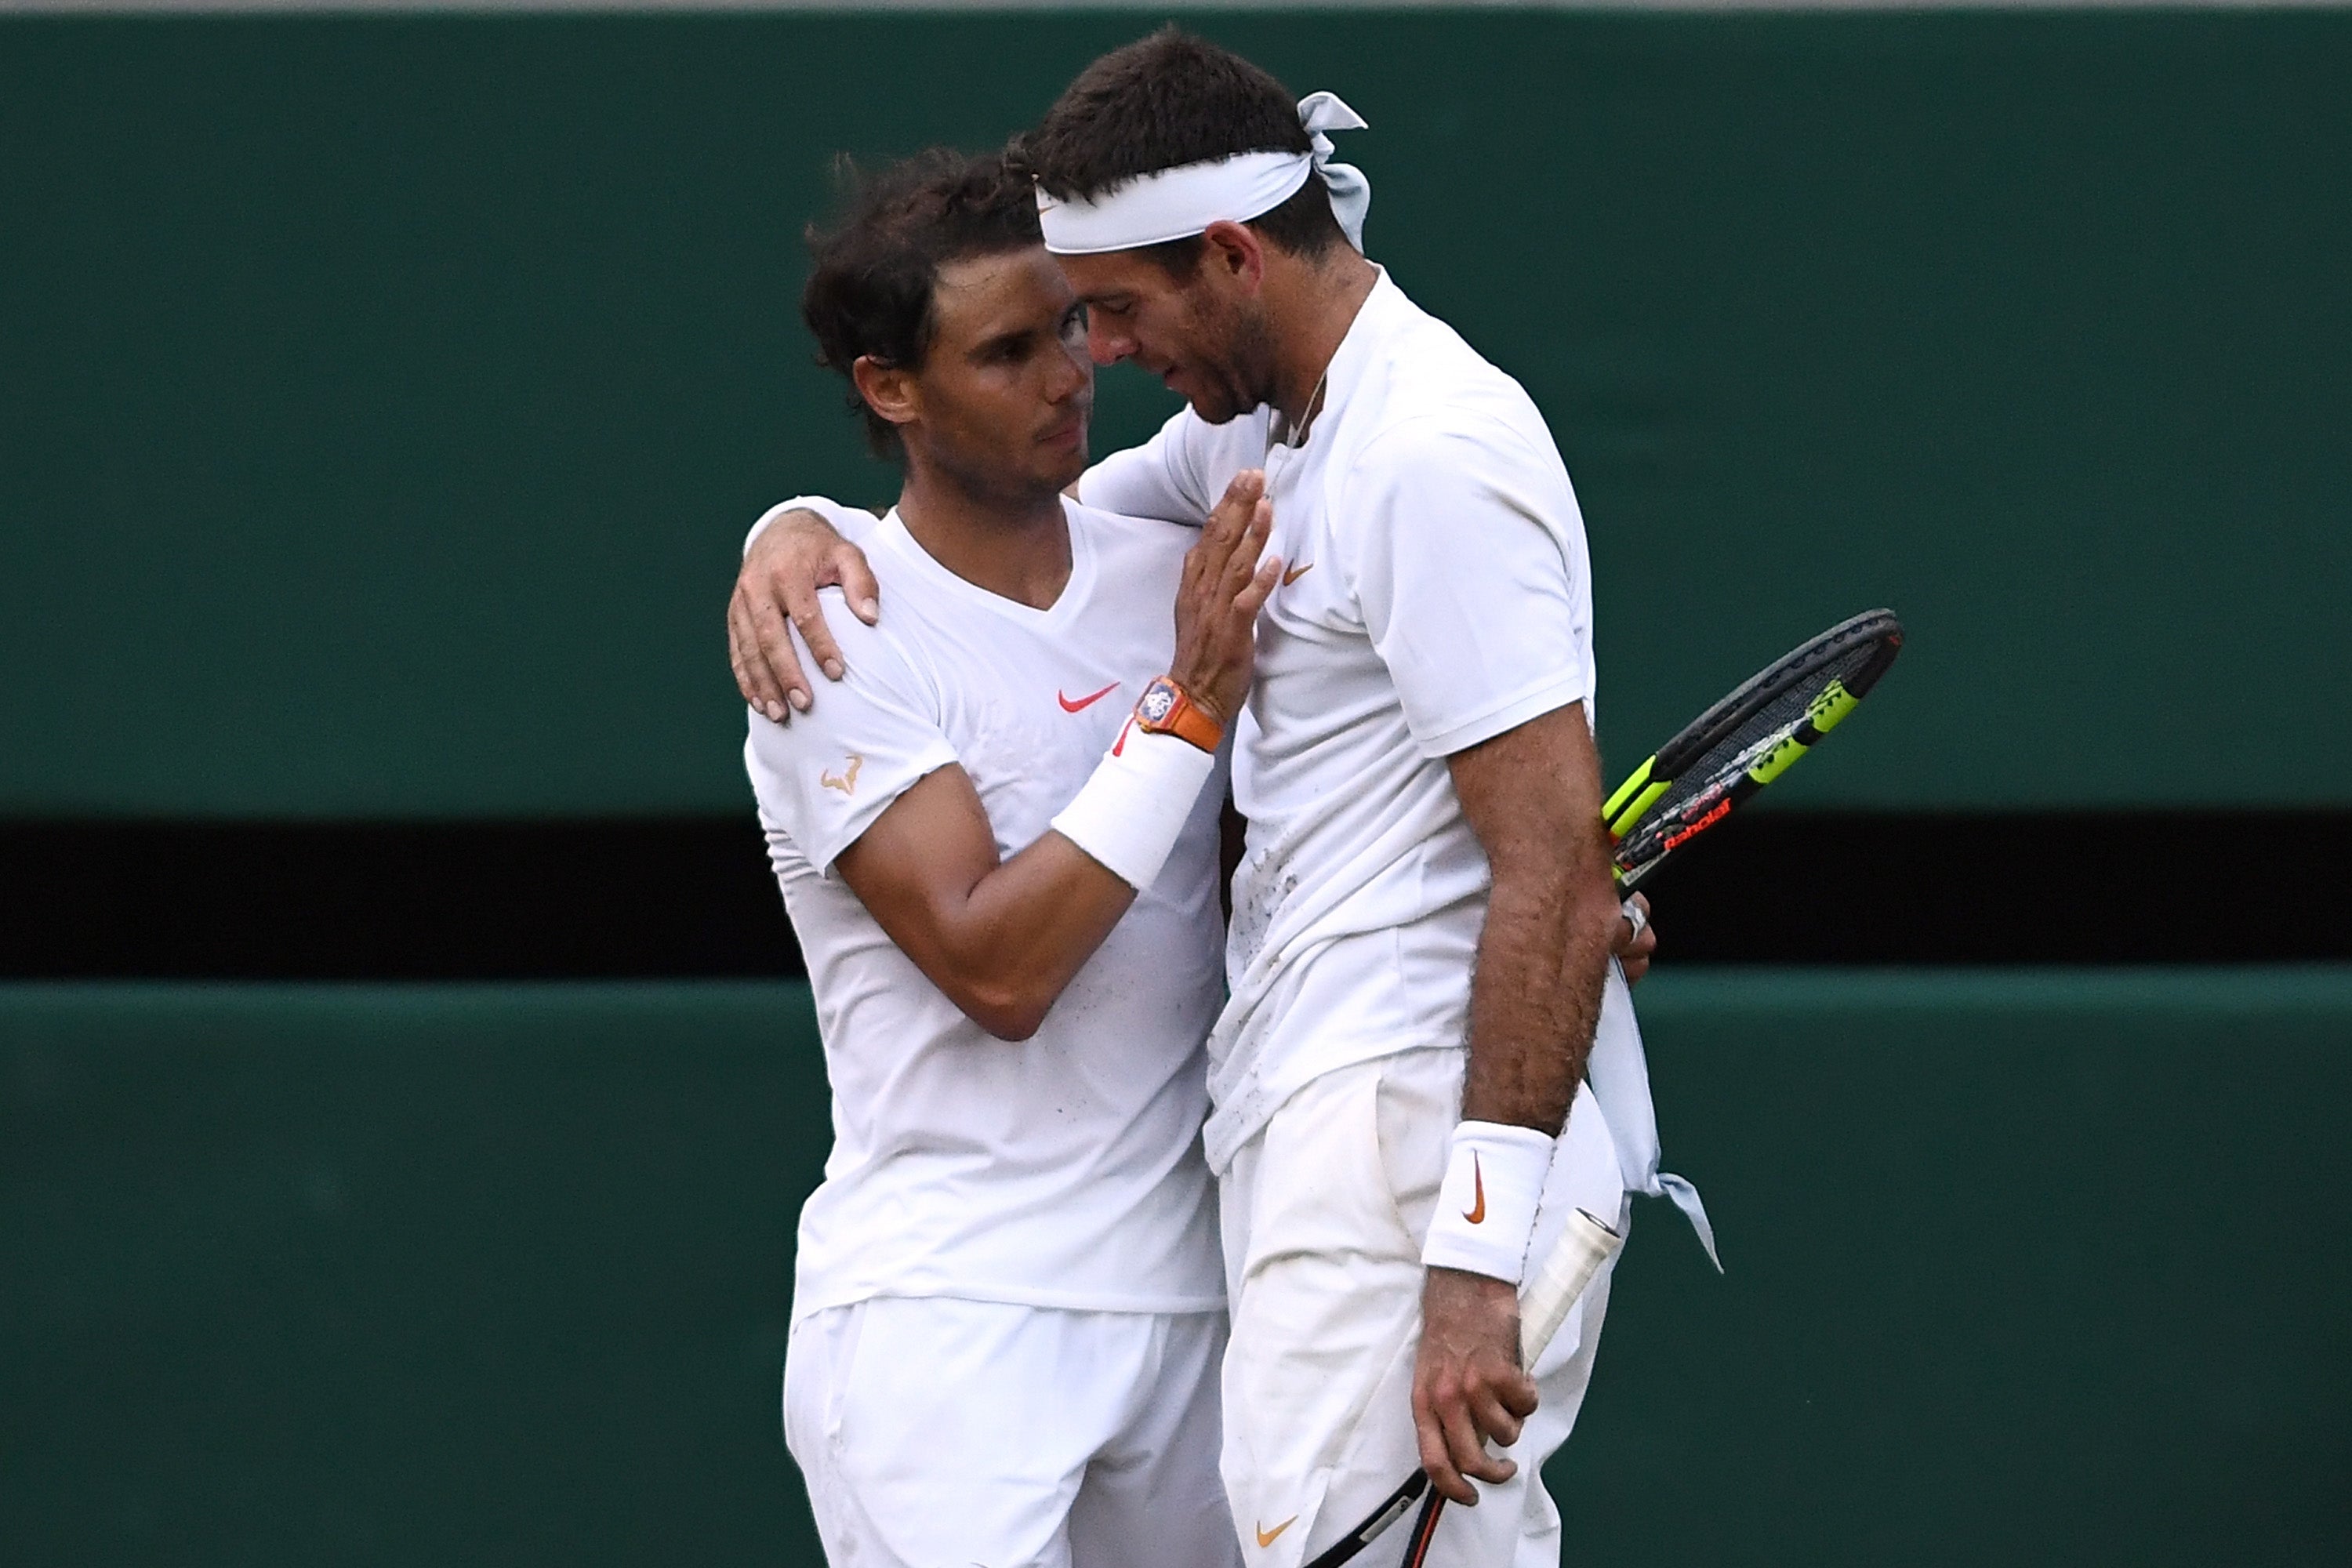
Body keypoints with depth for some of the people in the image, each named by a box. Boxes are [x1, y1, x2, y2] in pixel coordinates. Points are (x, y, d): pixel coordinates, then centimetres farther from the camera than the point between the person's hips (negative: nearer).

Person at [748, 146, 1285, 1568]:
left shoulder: (1176, 575, 9)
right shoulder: (844, 643, -8)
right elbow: (996, 969, -18)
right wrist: (1188, 709, -18)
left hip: (1184, 1294, 6)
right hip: (942, 1324, -6)